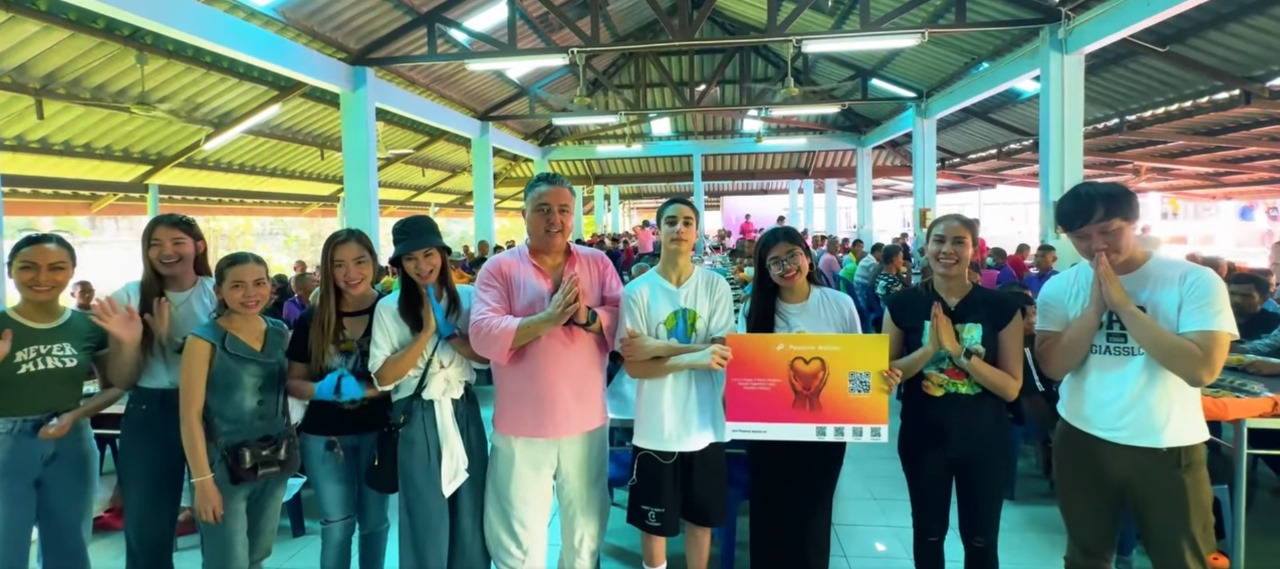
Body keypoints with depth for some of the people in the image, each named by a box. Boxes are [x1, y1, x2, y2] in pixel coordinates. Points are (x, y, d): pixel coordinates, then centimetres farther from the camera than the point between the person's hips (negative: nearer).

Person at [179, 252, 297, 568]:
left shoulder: (281, 333, 5)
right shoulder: (205, 340, -10)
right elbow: (190, 414, -13)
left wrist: (291, 450, 6)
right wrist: (202, 480, -17)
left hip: (274, 463, 5)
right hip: (224, 466, -5)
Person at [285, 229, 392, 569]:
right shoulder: (312, 319, -4)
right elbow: (292, 381, 1)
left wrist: (363, 389, -24)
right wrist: (320, 390, -19)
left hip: (378, 432, -1)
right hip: (324, 436, 1)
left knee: (374, 521, 16)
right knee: (337, 525, 9)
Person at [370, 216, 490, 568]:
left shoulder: (468, 298, 1)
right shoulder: (389, 308, -4)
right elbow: (384, 377, -11)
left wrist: (449, 332, -15)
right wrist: (426, 333, -16)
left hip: (463, 414, 2)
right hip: (417, 421, -2)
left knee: (471, 514, 11)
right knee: (427, 520, 8)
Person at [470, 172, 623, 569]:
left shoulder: (598, 263, 3)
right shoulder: (499, 269, -5)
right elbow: (483, 336, -17)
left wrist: (586, 316, -24)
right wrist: (547, 319, -27)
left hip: (586, 422, 3)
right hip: (521, 428, -2)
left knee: (586, 528, 21)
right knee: (519, 536, 10)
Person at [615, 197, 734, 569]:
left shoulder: (715, 286, -3)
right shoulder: (637, 291, -7)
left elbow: (723, 353, -11)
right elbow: (633, 367, -12)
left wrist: (658, 347, -17)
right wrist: (692, 358, -25)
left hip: (705, 425, 1)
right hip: (656, 428, -1)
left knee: (701, 517, 17)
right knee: (654, 520, 14)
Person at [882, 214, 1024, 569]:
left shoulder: (1001, 307, -7)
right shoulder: (903, 305, -5)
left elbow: (1011, 387, -10)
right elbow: (885, 373, -4)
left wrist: (958, 350, -23)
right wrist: (930, 348, -20)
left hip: (985, 441, 0)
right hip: (923, 437, 1)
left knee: (981, 539, 13)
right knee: (928, 533, 17)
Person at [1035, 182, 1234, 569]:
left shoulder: (1195, 281, -10)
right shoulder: (1060, 288, -2)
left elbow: (1202, 370, -22)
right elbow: (1054, 365, -11)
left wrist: (1124, 304, -22)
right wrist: (1096, 304, -19)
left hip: (1168, 449, -2)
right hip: (1083, 443, 2)